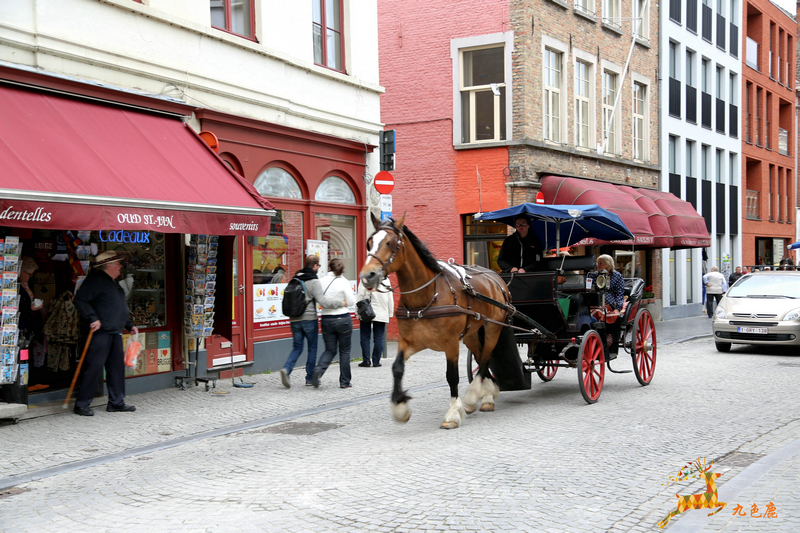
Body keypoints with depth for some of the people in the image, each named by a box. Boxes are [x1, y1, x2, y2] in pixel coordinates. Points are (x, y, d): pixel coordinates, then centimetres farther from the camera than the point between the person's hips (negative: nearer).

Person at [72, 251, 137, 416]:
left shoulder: (113, 283, 22)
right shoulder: (95, 280, -8)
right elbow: (80, 300, -16)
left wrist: (129, 325, 23)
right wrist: (93, 318, -21)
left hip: (115, 334, 9)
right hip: (100, 333, -9)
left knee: (117, 367, 10)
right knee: (93, 368, -8)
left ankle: (116, 402, 18)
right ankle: (81, 405, -1)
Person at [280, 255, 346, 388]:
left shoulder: (295, 279, 8)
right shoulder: (313, 281, -12)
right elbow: (322, 300, -19)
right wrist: (340, 302, -13)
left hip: (294, 319, 5)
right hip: (309, 318, -5)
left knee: (297, 347, 12)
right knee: (312, 348, 9)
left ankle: (286, 369, -13)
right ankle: (310, 378, 13)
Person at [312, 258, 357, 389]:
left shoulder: (322, 282, -1)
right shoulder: (343, 282, -10)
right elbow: (351, 302, -9)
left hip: (326, 319, 3)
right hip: (343, 319, -3)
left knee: (330, 350, 13)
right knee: (345, 351, 10)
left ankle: (319, 369, -15)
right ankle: (345, 382, 13)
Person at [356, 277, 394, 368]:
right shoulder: (386, 280, 5)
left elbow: (360, 297, -7)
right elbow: (390, 298, 9)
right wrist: (390, 313, 16)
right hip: (382, 315, 2)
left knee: (365, 337, 6)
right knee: (379, 338, 6)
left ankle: (366, 360, 4)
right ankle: (376, 361, 6)